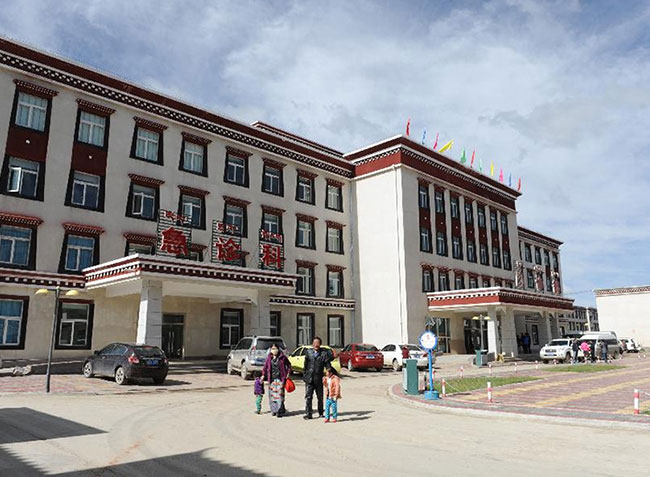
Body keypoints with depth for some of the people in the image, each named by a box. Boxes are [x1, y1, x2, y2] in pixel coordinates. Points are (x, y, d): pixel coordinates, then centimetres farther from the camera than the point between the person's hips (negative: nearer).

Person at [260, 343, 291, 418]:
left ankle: (280, 411, -2)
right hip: (272, 379, 3)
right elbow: (265, 366, 13)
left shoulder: (282, 357, -1)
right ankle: (274, 410, 20)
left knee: (279, 394, -7)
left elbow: (289, 365, 10)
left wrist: (288, 373, 3)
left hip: (280, 379, -3)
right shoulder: (269, 357, 6)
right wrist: (263, 375, 6)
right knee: (272, 394, 6)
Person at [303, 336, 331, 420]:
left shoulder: (324, 353, -2)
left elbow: (328, 365, -3)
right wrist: (304, 375, 9)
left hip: (319, 379, -1)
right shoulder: (308, 352, 6)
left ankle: (321, 413, 27)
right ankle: (308, 413, 1)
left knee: (320, 397, 12)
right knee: (308, 396, -4)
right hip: (309, 378, 1)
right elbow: (305, 365, 12)